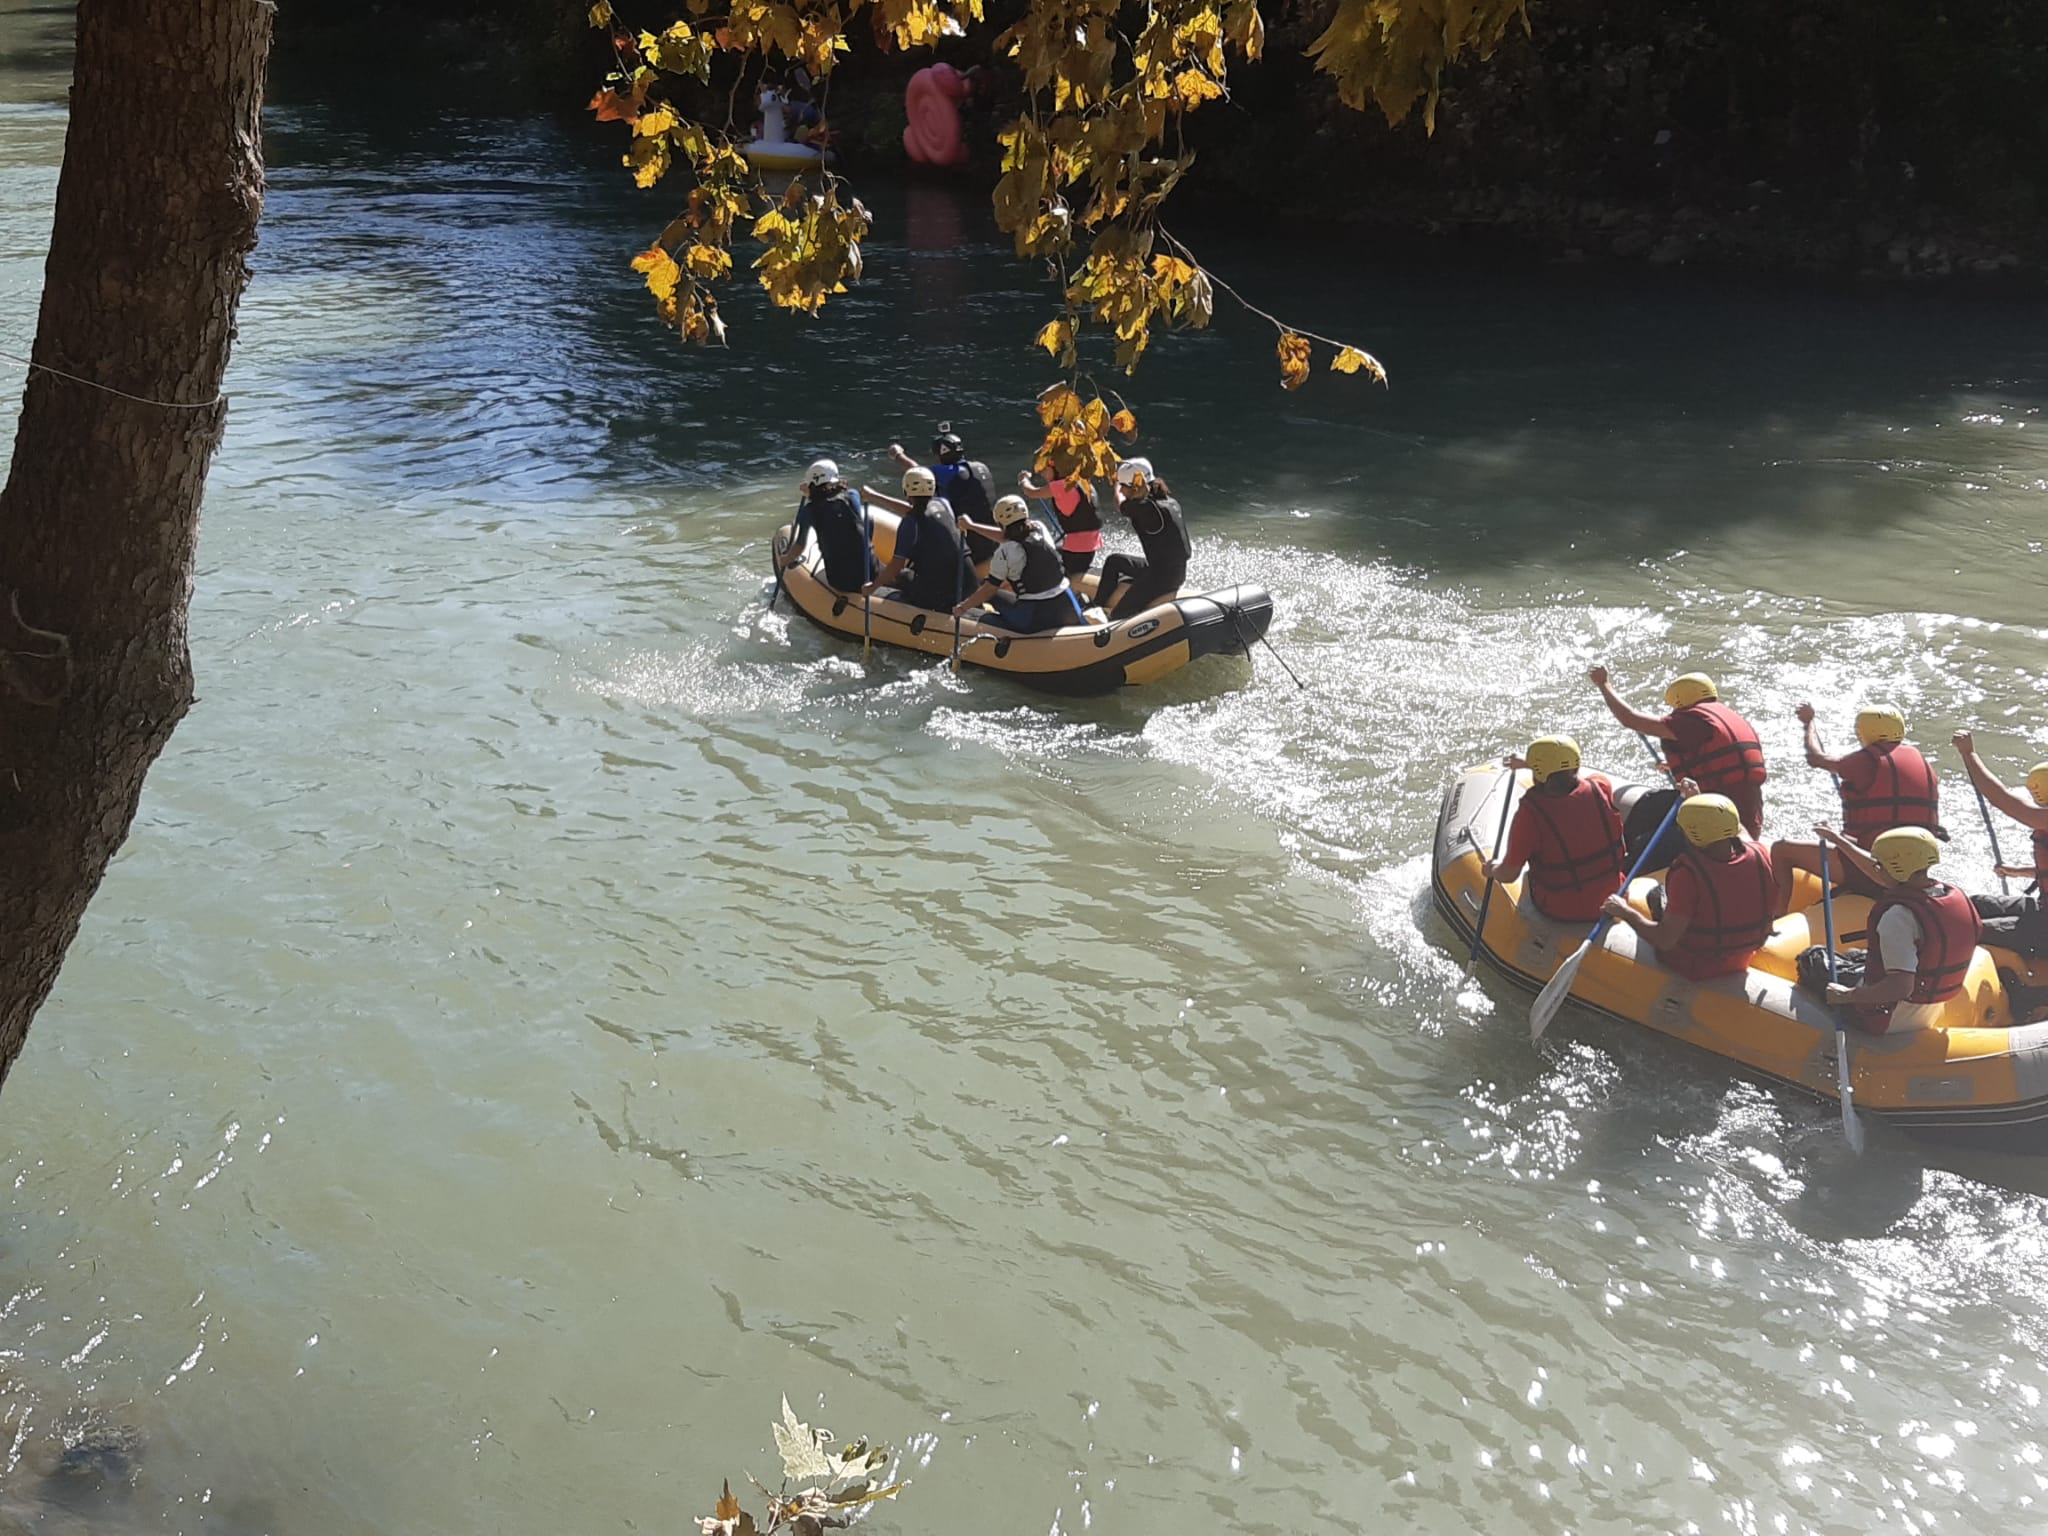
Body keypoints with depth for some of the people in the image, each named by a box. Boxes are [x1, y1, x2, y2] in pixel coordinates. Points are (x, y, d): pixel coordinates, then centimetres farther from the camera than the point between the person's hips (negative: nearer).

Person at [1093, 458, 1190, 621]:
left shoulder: (1145, 508, -21)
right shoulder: (1167, 500, 4)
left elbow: (1120, 503, 1)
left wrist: (1117, 484, 20)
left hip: (1163, 575, -10)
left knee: (1120, 614, -10)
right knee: (1114, 562, 23)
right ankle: (1100, 609, 28)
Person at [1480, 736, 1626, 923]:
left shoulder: (1530, 813, -26)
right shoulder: (1600, 787, -16)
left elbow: (1509, 874, -16)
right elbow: (1575, 775, 11)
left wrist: (1491, 870, 6)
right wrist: (1531, 764, 22)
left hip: (1561, 911, -3)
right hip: (1611, 900, 3)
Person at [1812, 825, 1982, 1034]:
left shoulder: (1898, 915, -28)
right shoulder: (1957, 897, -1)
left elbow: (1900, 986, -34)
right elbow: (1887, 877, 14)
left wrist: (1847, 995, -22)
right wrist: (1839, 841, 22)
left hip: (1886, 1022, -8)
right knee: (1856, 957, 29)